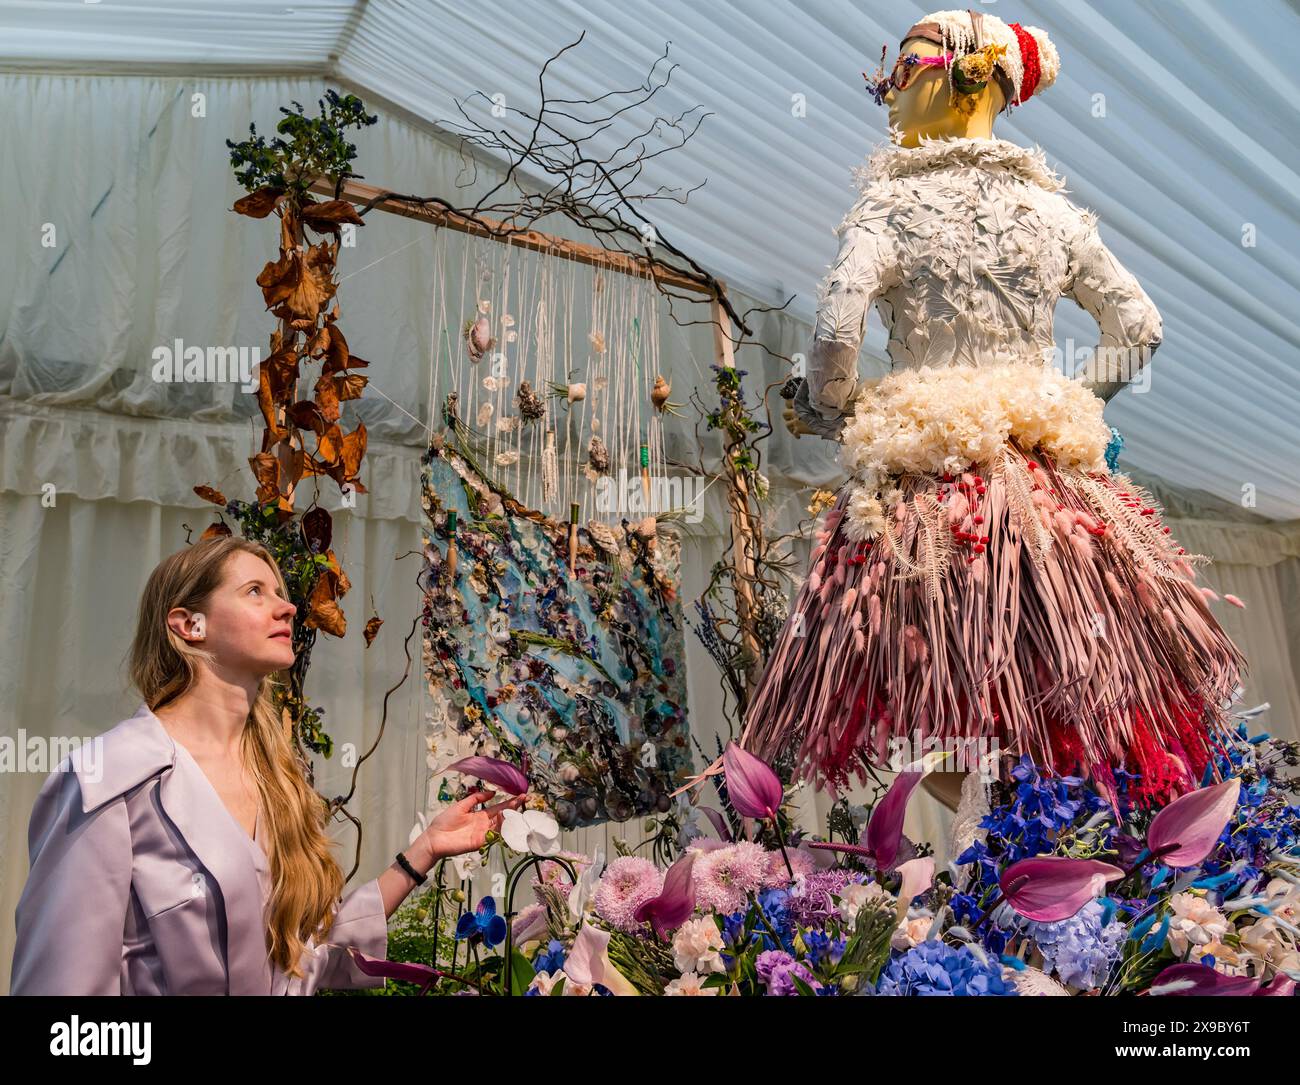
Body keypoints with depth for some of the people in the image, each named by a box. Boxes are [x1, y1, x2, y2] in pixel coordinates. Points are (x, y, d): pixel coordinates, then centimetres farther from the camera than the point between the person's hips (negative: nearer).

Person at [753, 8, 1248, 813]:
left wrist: (826, 411, 3)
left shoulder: (892, 207, -1)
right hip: (1047, 468, 5)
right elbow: (1141, 329, 14)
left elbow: (836, 332, -15)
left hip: (926, 473, -4)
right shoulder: (1051, 210, 12)